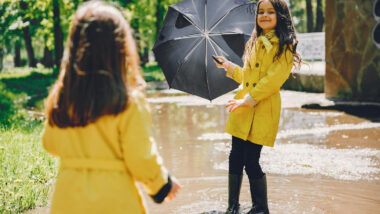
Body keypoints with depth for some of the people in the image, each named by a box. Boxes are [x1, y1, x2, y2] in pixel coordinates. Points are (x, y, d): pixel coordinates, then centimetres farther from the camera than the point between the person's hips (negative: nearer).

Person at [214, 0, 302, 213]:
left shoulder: (285, 46, -3)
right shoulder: (253, 43, 18)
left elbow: (274, 78, -13)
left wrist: (249, 99, -17)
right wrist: (229, 66, 30)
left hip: (263, 111, -6)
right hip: (242, 108, 6)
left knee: (251, 160, -7)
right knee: (236, 156, 4)